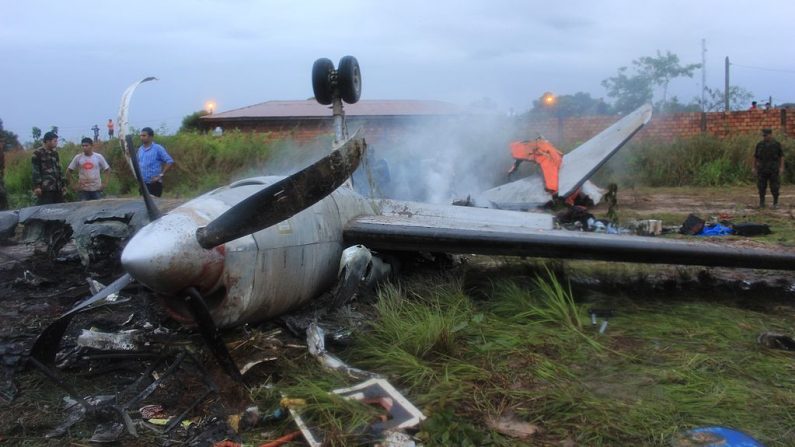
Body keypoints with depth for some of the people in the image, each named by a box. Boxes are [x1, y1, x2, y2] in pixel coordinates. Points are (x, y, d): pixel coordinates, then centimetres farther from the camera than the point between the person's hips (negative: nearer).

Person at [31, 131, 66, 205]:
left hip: (57, 188, 7)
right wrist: (36, 186, -15)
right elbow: (35, 171, -9)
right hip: (45, 188, -7)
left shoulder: (55, 153, 17)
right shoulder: (38, 153, -4)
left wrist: (63, 184, 18)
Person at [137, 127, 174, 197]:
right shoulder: (140, 149, 12)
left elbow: (170, 162, -10)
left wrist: (161, 175, -14)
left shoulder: (158, 148, -7)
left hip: (154, 184, -6)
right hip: (142, 183, 6)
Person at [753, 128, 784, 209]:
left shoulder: (777, 144, 0)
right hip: (762, 169, 1)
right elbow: (755, 157, 9)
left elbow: (781, 156, 2)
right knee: (762, 186, 0)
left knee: (774, 186, -2)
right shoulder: (759, 144, 4)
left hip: (773, 169, -1)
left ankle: (775, 203, 10)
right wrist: (754, 168, 6)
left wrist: (781, 167, -6)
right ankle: (762, 203, 10)